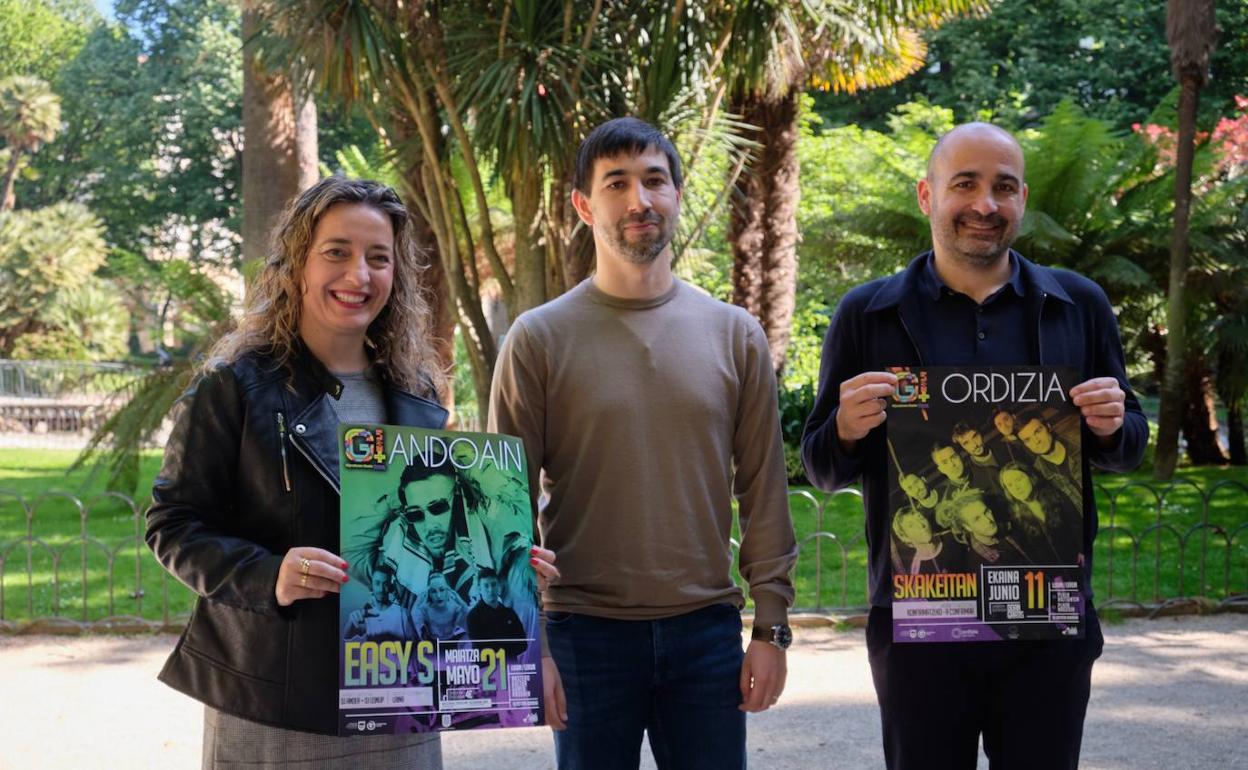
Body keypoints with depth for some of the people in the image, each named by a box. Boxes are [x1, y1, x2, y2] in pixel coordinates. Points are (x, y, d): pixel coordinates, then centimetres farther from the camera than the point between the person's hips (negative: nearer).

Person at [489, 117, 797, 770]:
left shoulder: (736, 336, 5)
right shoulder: (538, 339, -1)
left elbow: (763, 493, 6)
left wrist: (771, 626, 2)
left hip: (707, 630, 2)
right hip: (586, 634, -2)